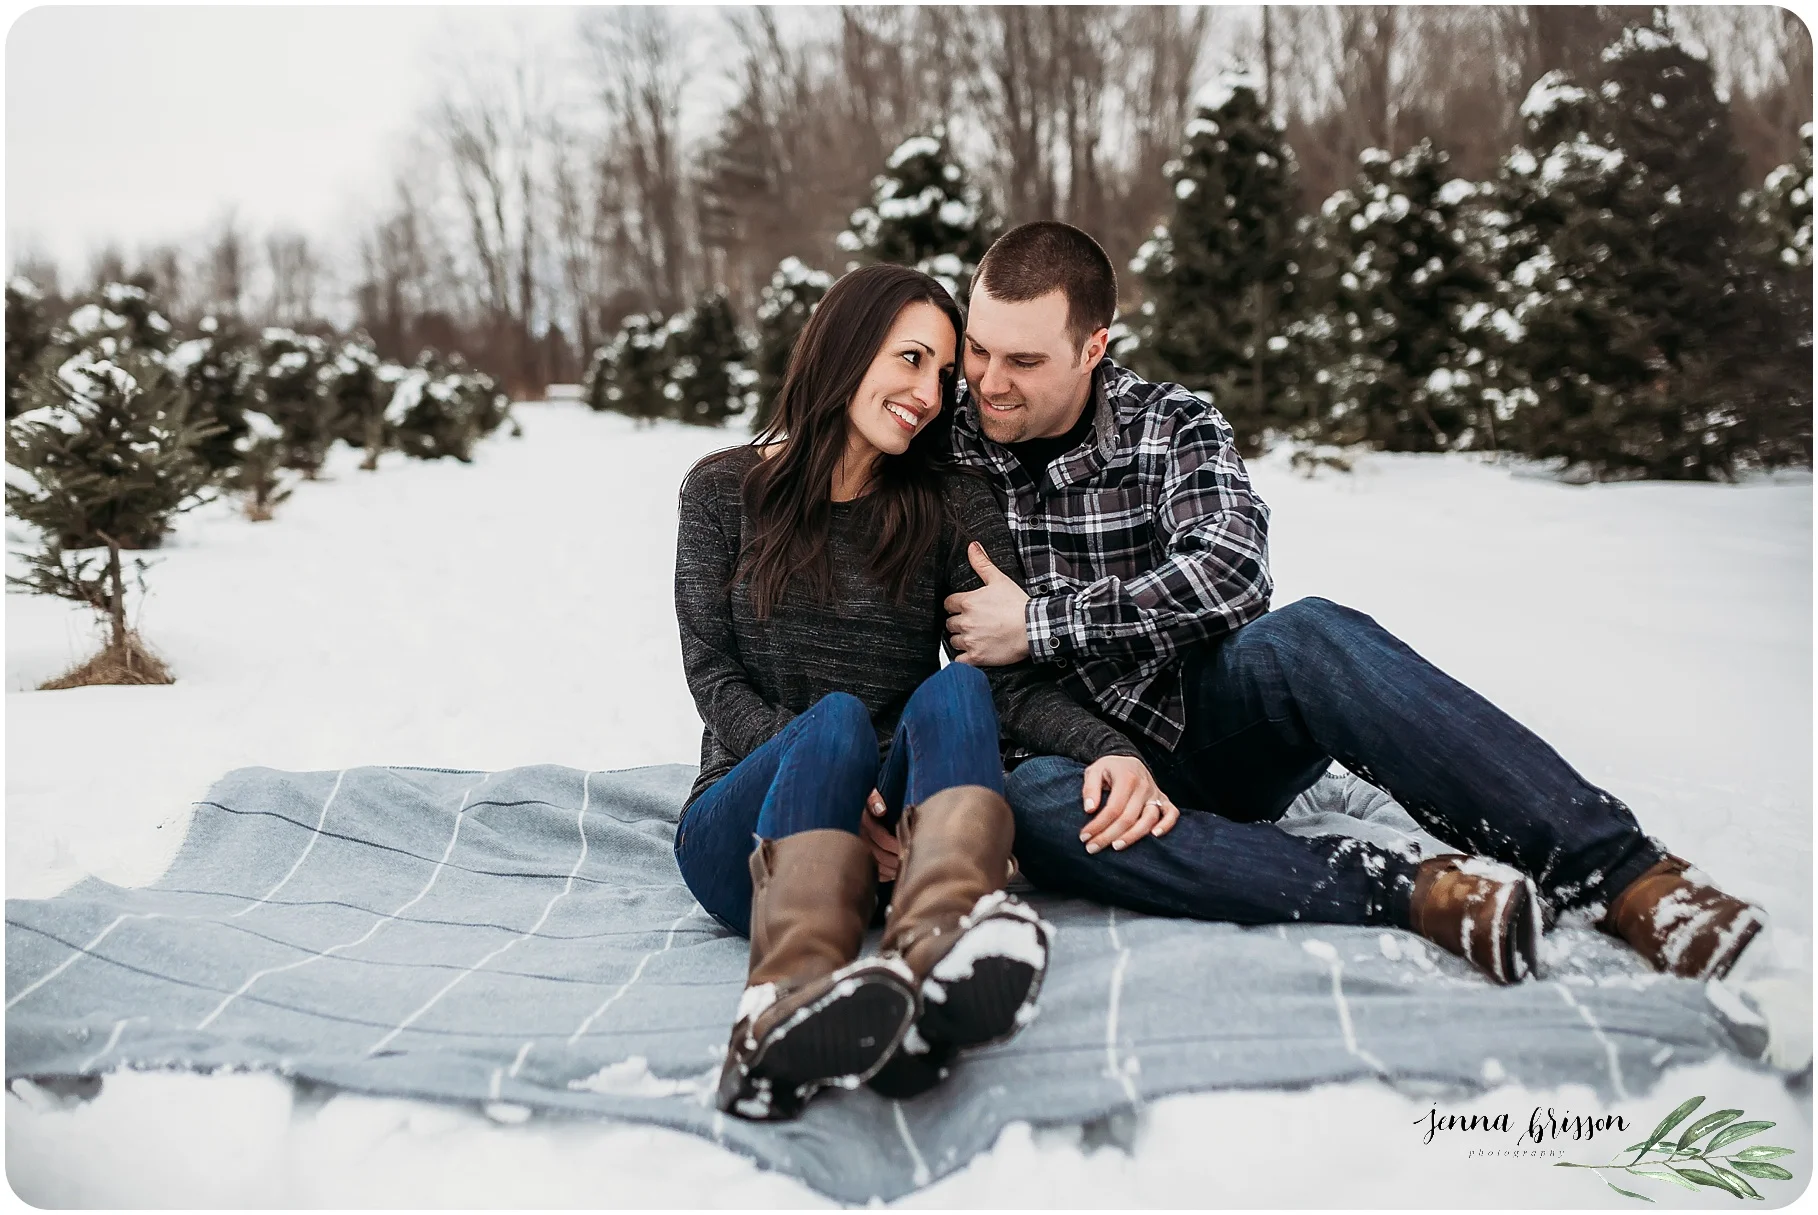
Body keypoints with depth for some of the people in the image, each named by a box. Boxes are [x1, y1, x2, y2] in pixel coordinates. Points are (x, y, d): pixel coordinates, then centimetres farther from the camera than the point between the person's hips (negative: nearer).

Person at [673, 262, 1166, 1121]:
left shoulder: (954, 508, 10)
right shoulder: (723, 492, 6)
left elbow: (1014, 680, -2)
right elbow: (715, 678, -2)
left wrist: (1109, 749, -24)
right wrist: (834, 784, -20)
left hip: (890, 827, 1)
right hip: (747, 829, -1)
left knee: (955, 692, -29)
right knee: (836, 719, -33)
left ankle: (939, 937, -62)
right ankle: (796, 989, -64)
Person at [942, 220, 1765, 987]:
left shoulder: (1171, 425, 0)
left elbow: (1229, 569, -18)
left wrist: (1043, 624, -18)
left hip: (1211, 726, 0)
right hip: (1086, 759, 1)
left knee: (1305, 637, -33)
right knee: (1031, 802, -37)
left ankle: (1623, 873, -37)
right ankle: (1411, 895, -42)